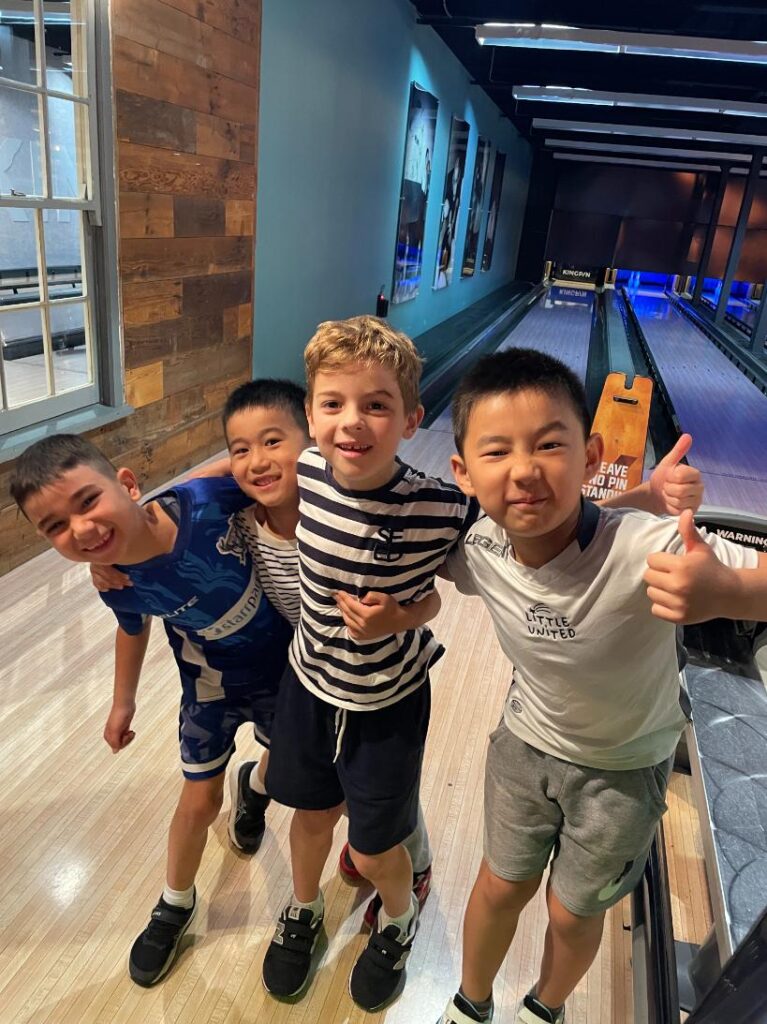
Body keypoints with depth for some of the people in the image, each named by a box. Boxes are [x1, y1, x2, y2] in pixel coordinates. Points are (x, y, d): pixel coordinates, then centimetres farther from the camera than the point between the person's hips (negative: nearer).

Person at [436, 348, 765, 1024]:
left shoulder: (646, 550, -39)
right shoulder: (478, 550, -24)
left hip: (623, 769, -2)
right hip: (526, 741, 2)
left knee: (573, 914, 20)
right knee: (500, 887, 22)